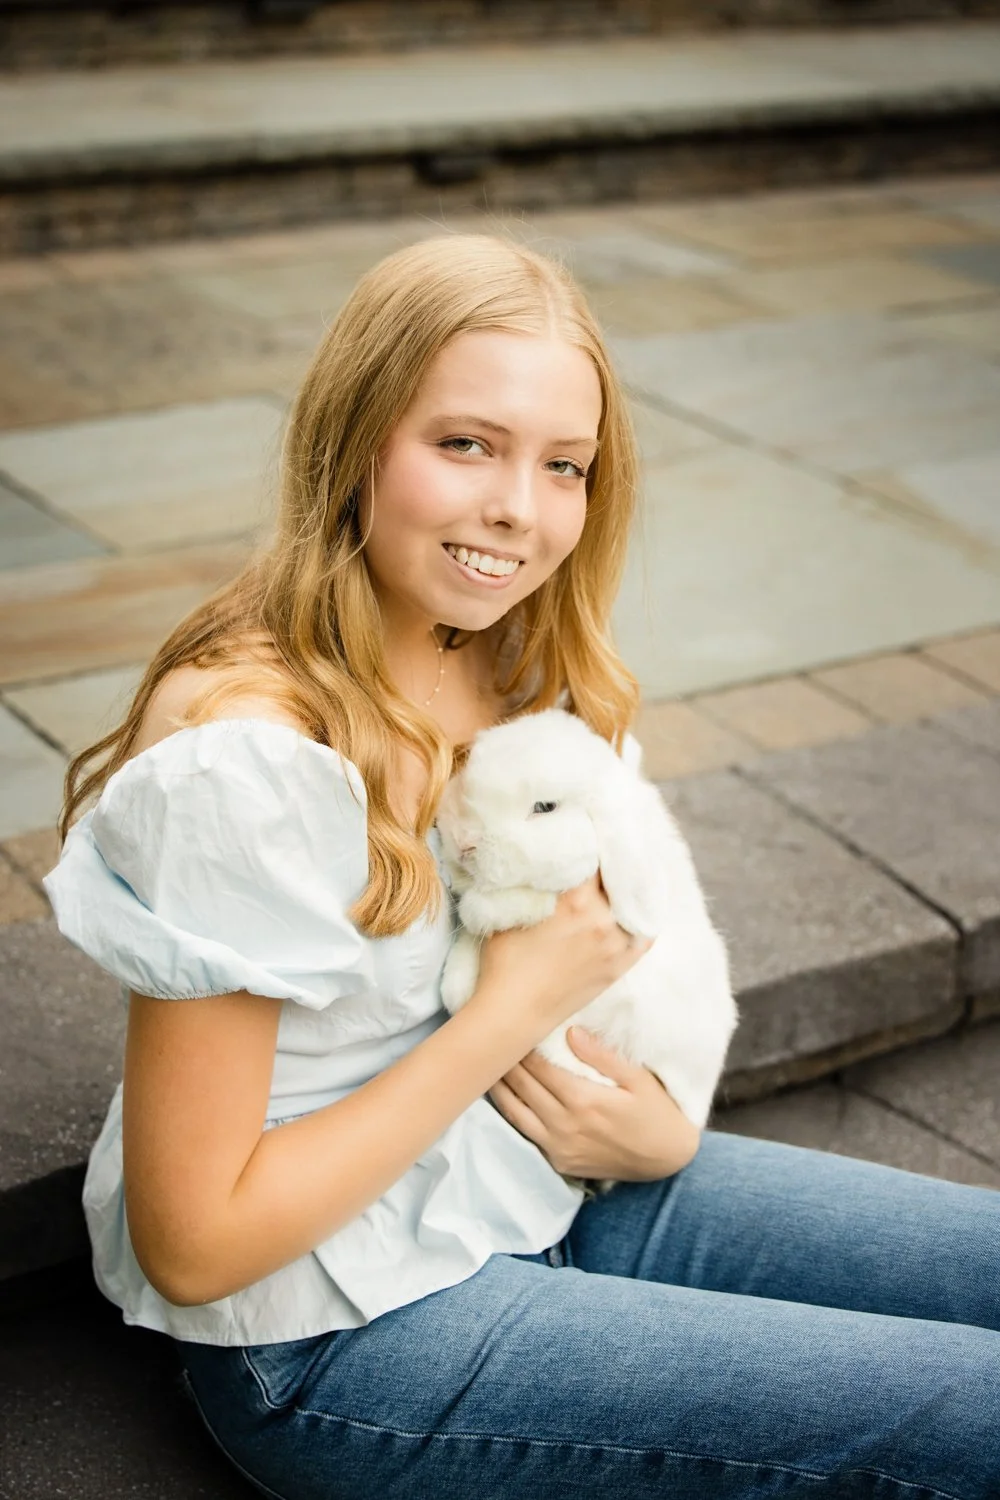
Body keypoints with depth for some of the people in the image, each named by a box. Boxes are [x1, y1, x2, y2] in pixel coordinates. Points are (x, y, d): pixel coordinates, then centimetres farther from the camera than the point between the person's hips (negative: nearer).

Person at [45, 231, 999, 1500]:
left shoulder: (526, 667, -2)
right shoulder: (243, 758, -27)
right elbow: (193, 1243, -23)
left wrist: (659, 1126, -8)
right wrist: (512, 1010, -21)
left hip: (559, 1181, 8)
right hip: (349, 1332, -8)